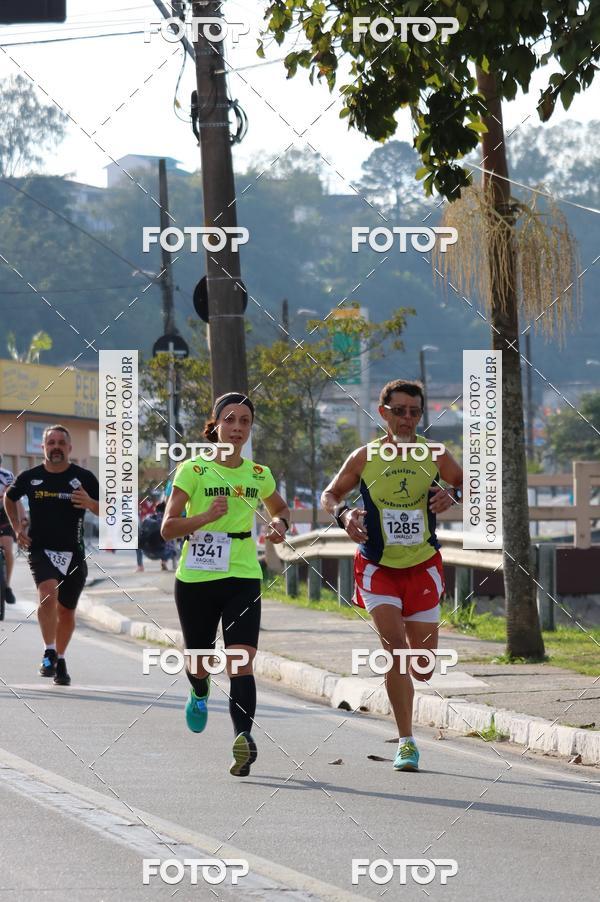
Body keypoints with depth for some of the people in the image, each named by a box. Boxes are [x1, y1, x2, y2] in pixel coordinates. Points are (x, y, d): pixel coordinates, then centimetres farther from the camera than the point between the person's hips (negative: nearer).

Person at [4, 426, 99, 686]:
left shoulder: (84, 478, -3)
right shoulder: (30, 477, 0)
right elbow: (9, 498, 21)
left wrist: (90, 504, -19)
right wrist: (17, 528, 11)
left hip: (73, 553, 1)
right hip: (40, 548, -1)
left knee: (66, 610, 10)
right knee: (48, 594, -26)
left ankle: (60, 660, 28)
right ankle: (49, 653, -20)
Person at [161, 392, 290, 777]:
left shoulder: (259, 475, 7)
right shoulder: (193, 470, -4)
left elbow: (280, 508, 28)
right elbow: (168, 527, -8)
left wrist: (280, 523, 4)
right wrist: (207, 516, -23)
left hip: (243, 578, 1)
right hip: (196, 579, -1)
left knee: (241, 662, -18)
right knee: (201, 661, 14)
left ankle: (244, 736, -32)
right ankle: (200, 694, 51)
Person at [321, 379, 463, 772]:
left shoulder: (434, 456, -3)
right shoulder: (365, 457, -6)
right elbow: (330, 495, 6)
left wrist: (453, 495, -15)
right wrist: (344, 513, -16)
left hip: (423, 567, 2)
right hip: (378, 567, -2)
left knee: (423, 668, 2)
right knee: (396, 647, -19)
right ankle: (407, 742, -11)